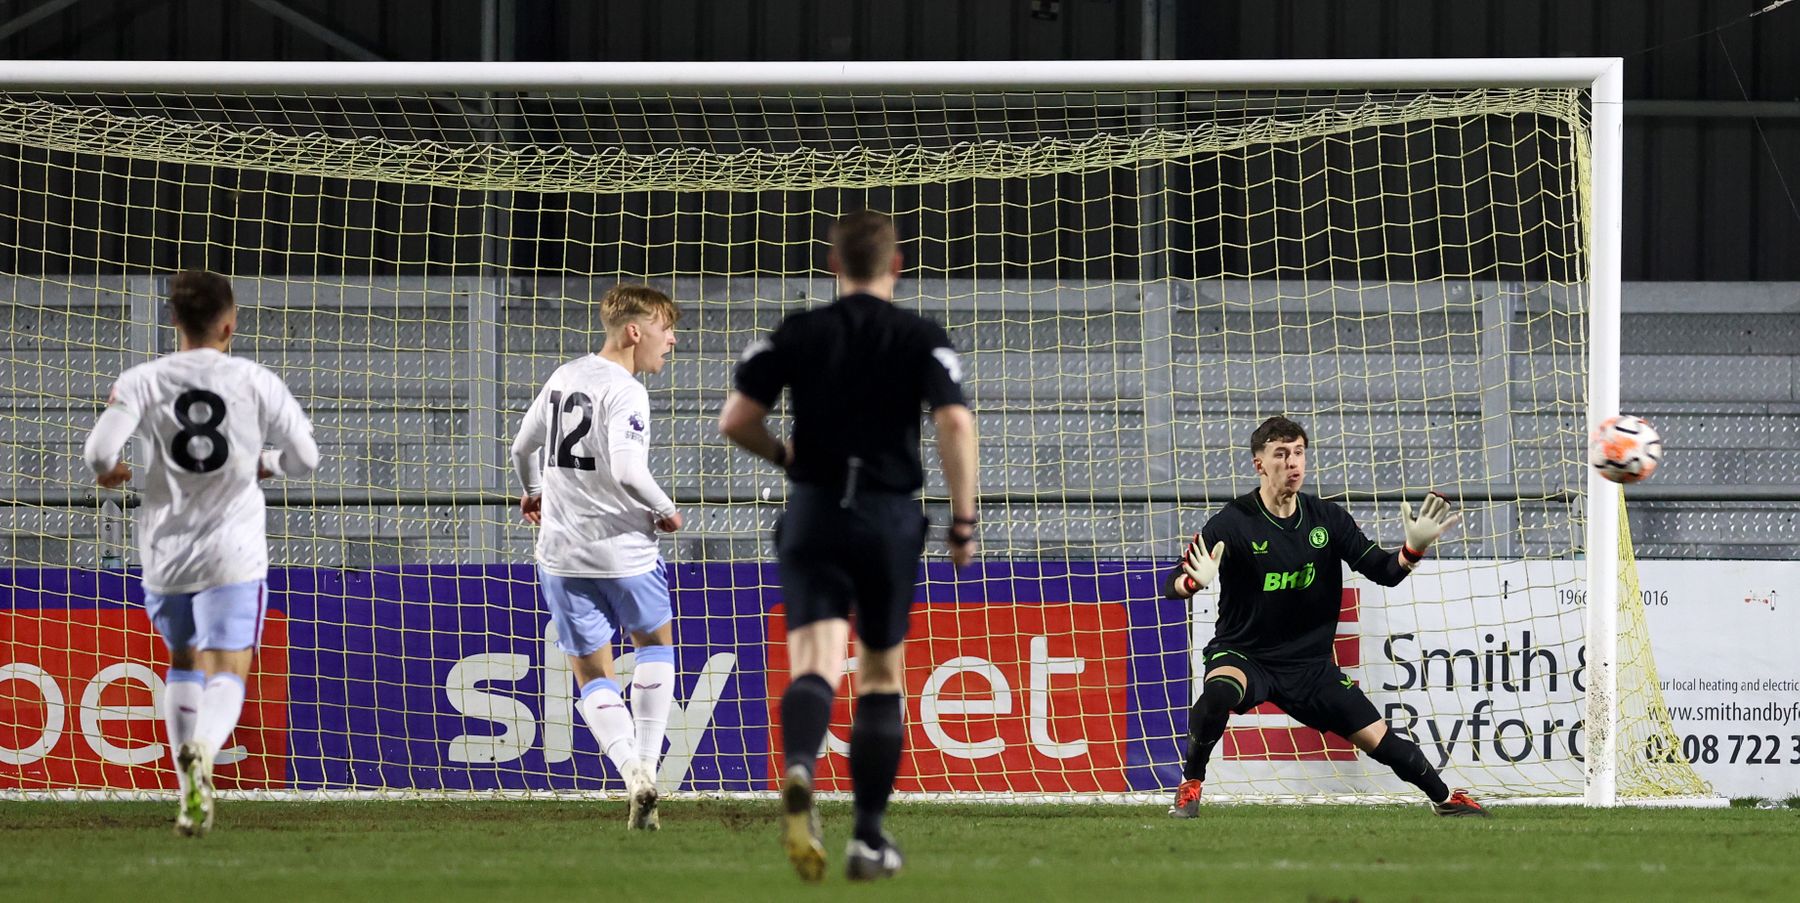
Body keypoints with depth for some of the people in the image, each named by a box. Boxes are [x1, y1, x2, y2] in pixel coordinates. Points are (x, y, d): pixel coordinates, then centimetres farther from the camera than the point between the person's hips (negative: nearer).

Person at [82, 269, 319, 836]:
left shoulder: (141, 382, -3)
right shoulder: (255, 382, -3)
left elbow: (100, 451, -14)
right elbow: (304, 457, 1)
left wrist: (109, 471, 10)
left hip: (165, 552, 2)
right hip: (234, 555, -2)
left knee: (184, 664, 23)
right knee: (226, 676, -4)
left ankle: (191, 789, 17)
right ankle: (202, 751, -36)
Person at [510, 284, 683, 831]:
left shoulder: (563, 378, 9)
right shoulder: (625, 392, -13)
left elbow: (522, 446, 21)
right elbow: (626, 471, -25)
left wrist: (533, 493, 41)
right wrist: (665, 512, -8)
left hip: (562, 554, 5)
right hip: (622, 551, -5)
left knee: (592, 672, 10)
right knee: (655, 641, 21)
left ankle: (632, 771, -10)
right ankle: (647, 761, 13)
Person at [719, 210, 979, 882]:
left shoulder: (796, 335, 4)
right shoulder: (923, 340, 0)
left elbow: (736, 421, 1)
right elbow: (955, 424, -13)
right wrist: (964, 522, -8)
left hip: (814, 514, 0)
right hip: (891, 518, 0)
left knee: (815, 667, -11)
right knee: (880, 680, 15)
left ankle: (799, 772, -44)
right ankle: (870, 838, 16)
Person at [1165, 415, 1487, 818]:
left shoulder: (1328, 519, -1)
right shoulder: (1233, 523, -14)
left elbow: (1383, 570, 0)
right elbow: (1172, 585, -18)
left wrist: (1414, 549, -22)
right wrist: (1195, 581, -42)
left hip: (1310, 663, 3)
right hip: (1244, 656, -3)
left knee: (1380, 739, 1)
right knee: (1219, 693, -38)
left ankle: (1445, 799, 28)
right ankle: (1189, 787, -16)